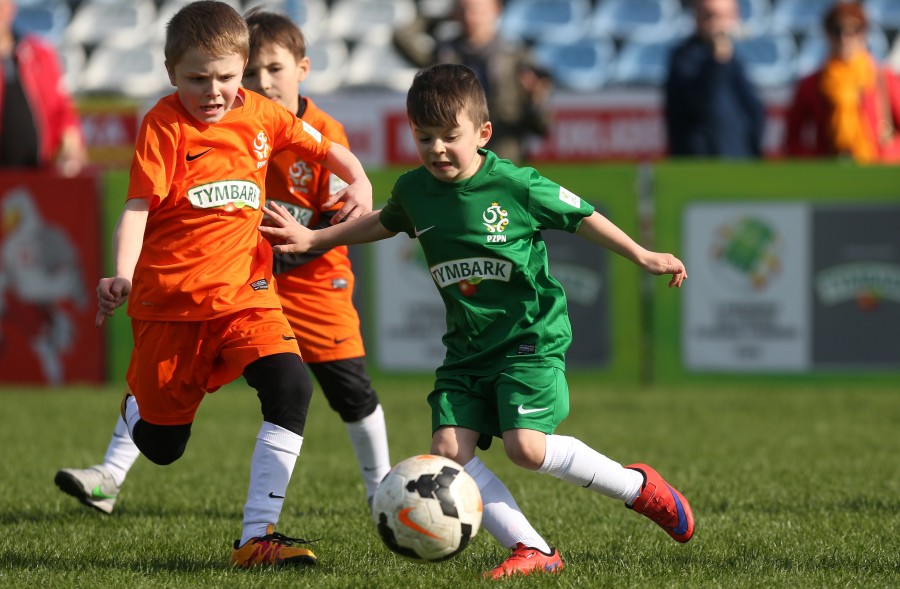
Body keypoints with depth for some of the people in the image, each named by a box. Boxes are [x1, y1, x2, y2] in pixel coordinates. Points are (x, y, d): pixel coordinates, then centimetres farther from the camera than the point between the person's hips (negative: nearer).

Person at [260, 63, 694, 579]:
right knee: (449, 450, -12)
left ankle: (638, 486, 3)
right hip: (468, 347, 6)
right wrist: (313, 240, 24)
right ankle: (533, 550, -9)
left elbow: (581, 217, -1)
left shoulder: (515, 185, -13)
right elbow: (383, 224, 25)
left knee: (527, 446, -21)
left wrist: (642, 257, -3)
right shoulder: (413, 190, 2)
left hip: (532, 337, -6)